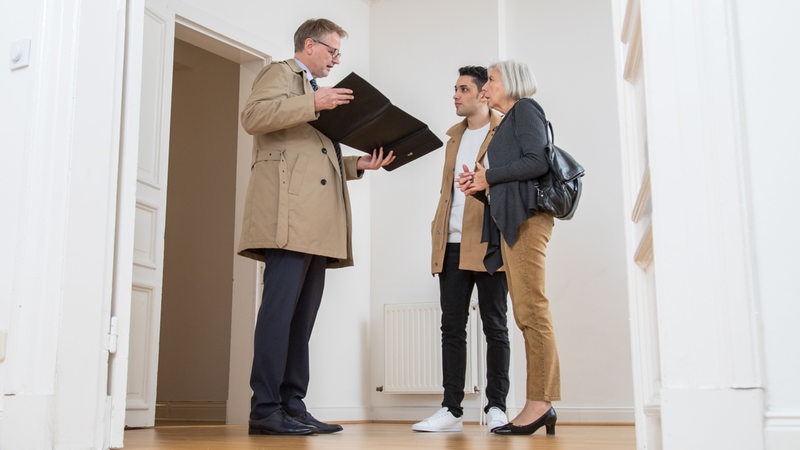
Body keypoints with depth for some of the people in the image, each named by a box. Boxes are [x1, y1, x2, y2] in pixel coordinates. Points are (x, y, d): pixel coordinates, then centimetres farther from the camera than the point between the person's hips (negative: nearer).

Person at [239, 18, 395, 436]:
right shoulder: (279, 73, 9)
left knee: (303, 315, 4)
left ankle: (292, 406, 6)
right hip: (288, 212, -9)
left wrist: (358, 164, 17)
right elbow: (252, 115, -10)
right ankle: (265, 409, -12)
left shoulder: (320, 93, 33)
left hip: (318, 222, 9)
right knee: (281, 307, -13)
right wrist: (312, 103, -14)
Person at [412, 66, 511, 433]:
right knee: (452, 327, 4)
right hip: (452, 245, 6)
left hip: (488, 244, -6)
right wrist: (437, 231, 13)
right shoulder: (455, 136, 22)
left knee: (494, 327, 2)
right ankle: (451, 410, 7)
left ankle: (496, 407, 10)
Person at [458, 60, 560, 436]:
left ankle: (539, 402, -13)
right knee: (527, 314, 3)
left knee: (532, 310, -12)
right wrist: (481, 186, 6)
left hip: (526, 217, -9)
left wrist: (489, 176, -5)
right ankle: (540, 405, 3)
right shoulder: (507, 122, 28)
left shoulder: (525, 109, 3)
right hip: (510, 221, 9)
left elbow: (537, 162, -12)